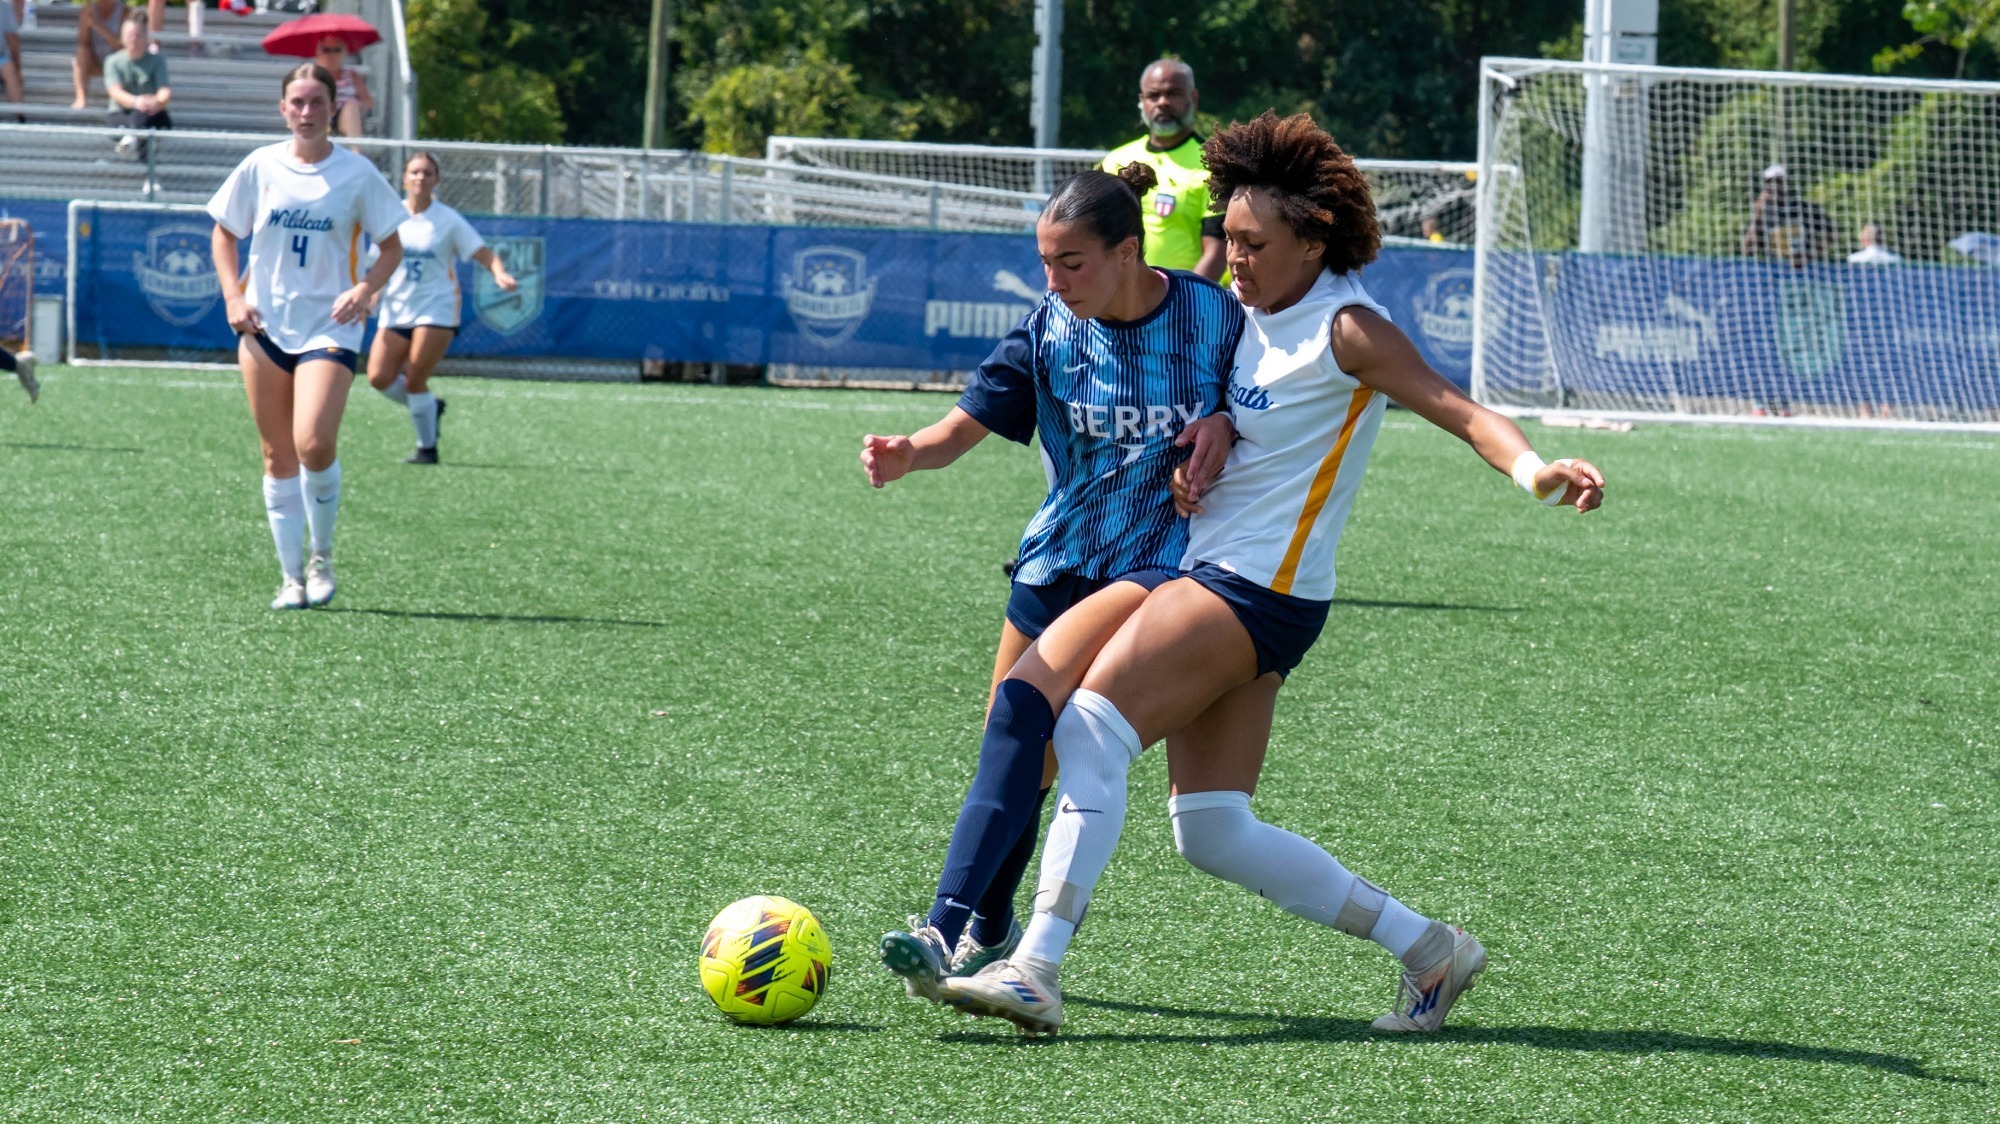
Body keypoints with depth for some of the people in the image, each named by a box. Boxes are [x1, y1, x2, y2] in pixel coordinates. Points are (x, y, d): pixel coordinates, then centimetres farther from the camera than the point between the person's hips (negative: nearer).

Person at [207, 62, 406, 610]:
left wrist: (364, 288, -13)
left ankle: (323, 555, 3)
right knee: (279, 457, 4)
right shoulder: (261, 166, 3)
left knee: (313, 444, -20)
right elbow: (225, 234, 14)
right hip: (264, 327, 3)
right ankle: (292, 576, 14)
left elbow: (391, 247, 5)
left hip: (329, 325, -3)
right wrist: (233, 296, 0)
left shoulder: (356, 173, -2)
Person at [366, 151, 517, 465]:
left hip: (436, 309, -4)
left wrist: (500, 274, -25)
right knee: (379, 377, -9)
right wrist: (372, 295, 9)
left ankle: (427, 448, 5)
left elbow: (483, 253, -6)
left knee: (414, 381, -12)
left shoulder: (448, 220, -3)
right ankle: (429, 407, 18)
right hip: (396, 310, 4)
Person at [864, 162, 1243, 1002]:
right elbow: (962, 428, -6)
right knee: (1010, 753, 7)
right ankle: (989, 930, 34)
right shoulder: (1049, 331, -2)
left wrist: (1225, 426, -20)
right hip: (1059, 556, 5)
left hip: (1163, 562, -5)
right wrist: (908, 453, -28)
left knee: (1026, 702, -25)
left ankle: (947, 928, -33)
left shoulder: (1214, 319, -10)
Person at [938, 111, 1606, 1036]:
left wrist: (1531, 469, -40)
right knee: (1214, 836, 6)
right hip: (1210, 576, 9)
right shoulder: (1249, 309, 12)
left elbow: (1458, 410, -22)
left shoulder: (1345, 329, -12)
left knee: (1089, 727, -21)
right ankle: (1428, 949, 15)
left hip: (1259, 588, -9)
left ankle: (1034, 971, -25)